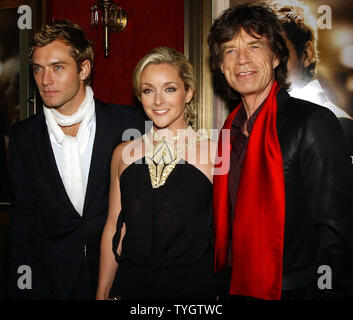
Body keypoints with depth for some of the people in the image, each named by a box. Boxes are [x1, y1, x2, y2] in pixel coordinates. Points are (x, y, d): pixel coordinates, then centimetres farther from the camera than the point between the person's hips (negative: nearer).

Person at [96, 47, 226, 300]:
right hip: (133, 287, 3)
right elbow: (113, 228, 8)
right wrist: (102, 293, 8)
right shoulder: (124, 153, 2)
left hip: (195, 287, -3)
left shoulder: (214, 153, -8)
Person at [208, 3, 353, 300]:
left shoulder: (314, 122, -14)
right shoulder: (232, 130, 5)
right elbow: (227, 219, 10)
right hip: (239, 288, 6)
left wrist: (323, 291, -19)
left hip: (293, 289, -6)